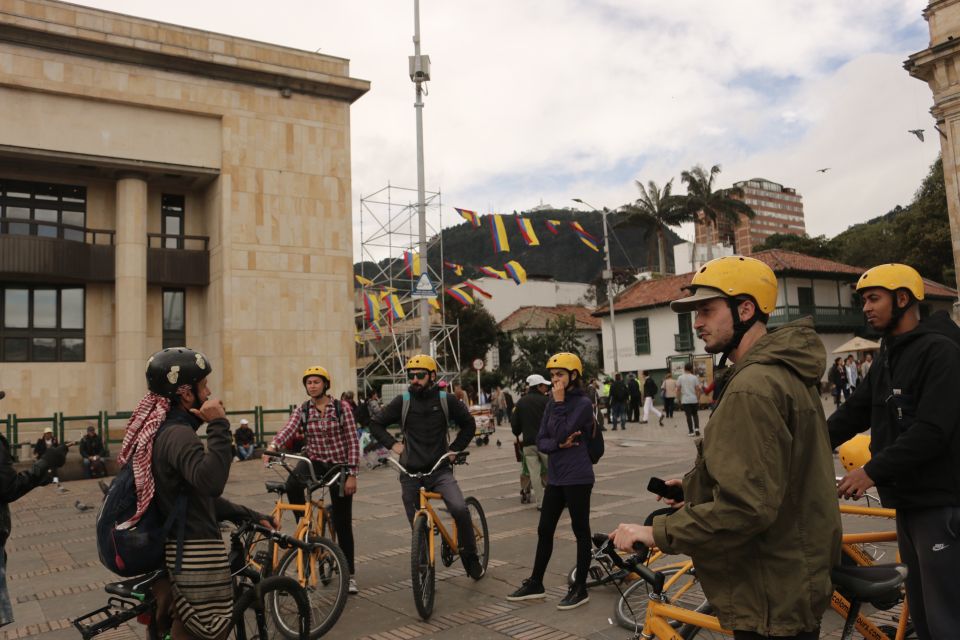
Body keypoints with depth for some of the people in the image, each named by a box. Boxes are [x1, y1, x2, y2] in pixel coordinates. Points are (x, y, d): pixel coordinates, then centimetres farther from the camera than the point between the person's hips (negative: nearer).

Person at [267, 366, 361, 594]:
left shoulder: (342, 407, -7)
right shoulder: (302, 410, 0)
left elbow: (353, 442, -7)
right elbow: (287, 431, -19)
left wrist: (352, 474, -13)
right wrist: (272, 447, -40)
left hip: (339, 465, -1)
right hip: (314, 461, 2)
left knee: (342, 523, 3)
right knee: (292, 484, -35)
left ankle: (350, 575, 19)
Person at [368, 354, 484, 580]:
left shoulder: (446, 400, -1)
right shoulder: (402, 402, 0)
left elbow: (469, 425, 12)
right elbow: (376, 424, 11)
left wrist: (454, 449, 4)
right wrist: (392, 444, 0)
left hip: (440, 470, -1)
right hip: (411, 472, 1)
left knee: (460, 509, -22)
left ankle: (470, 557, -1)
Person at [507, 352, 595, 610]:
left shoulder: (583, 403, -11)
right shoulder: (553, 402, 8)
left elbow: (561, 433, -22)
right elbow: (541, 440, 4)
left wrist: (559, 403, -16)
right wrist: (559, 445, -14)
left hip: (577, 477, -7)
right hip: (555, 477, 7)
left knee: (580, 530, 5)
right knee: (544, 530, 12)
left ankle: (580, 589, 16)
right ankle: (535, 583, 25)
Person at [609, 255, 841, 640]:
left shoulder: (753, 388, -26)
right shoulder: (785, 372, 9)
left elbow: (745, 507, -31)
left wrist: (657, 533, -24)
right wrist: (694, 484, 16)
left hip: (771, 598, -10)